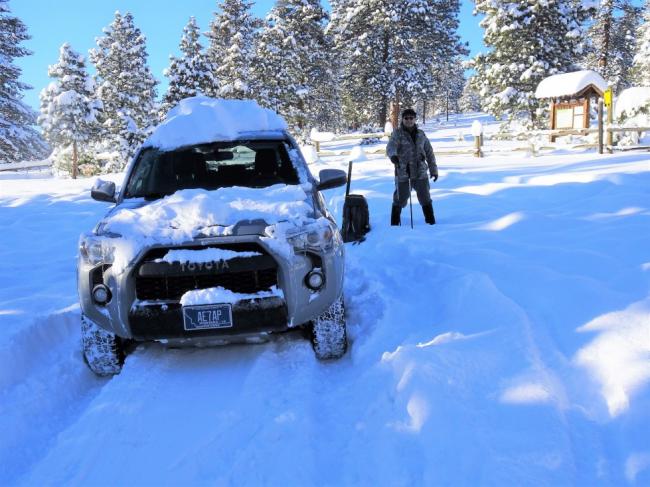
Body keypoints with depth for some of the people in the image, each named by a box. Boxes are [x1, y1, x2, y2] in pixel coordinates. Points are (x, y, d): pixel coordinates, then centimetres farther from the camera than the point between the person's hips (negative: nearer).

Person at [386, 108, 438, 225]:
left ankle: (431, 222, 22)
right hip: (403, 173, -3)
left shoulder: (421, 134, 10)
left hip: (421, 173, 3)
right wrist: (393, 155, -43)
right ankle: (395, 223, 19)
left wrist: (434, 170, 13)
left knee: (425, 198, 9)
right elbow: (390, 147, -21)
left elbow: (429, 153, 15)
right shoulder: (397, 133, -2)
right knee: (400, 199, 3)